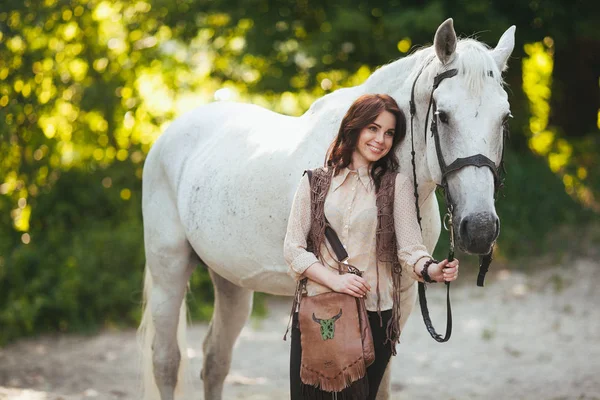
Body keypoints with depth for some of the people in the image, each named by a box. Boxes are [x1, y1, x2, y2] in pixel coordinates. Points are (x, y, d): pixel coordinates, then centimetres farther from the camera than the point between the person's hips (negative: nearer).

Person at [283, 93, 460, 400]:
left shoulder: (396, 184, 3)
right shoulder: (315, 181, 6)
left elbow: (409, 246, -8)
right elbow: (293, 249, 1)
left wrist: (430, 270, -30)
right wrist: (335, 280, -14)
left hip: (374, 315, -1)